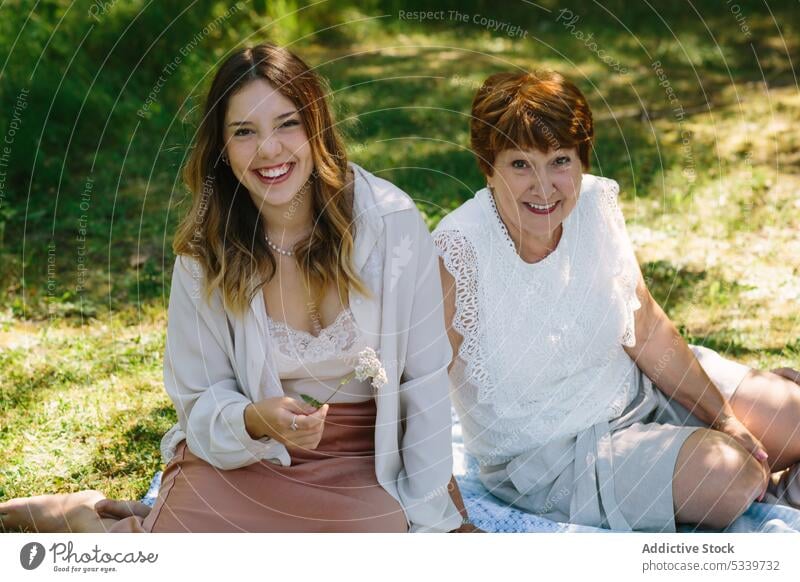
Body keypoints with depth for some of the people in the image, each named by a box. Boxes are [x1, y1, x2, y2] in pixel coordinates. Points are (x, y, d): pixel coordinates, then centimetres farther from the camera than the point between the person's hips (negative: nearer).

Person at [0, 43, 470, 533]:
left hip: (366, 459, 1)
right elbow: (200, 401, -2)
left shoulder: (390, 219, -15)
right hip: (246, 454, -1)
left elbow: (426, 380, -9)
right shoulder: (204, 251, -8)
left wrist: (430, 517, -9)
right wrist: (256, 419, -25)